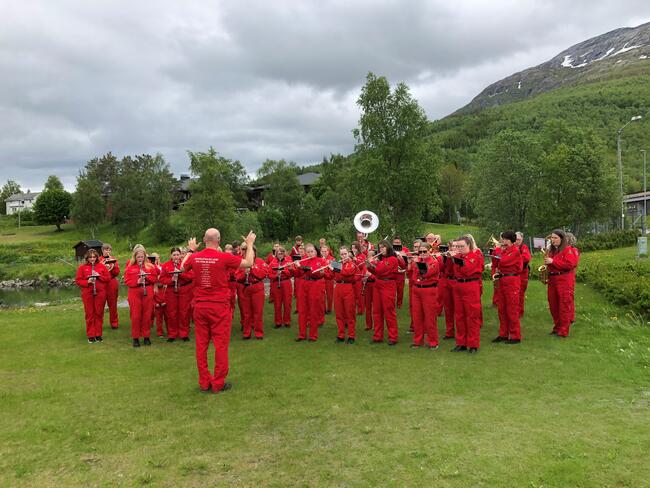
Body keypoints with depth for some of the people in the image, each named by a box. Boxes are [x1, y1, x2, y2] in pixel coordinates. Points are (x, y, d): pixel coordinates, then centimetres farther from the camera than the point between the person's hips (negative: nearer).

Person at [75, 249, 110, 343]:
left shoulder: (101, 266, 6)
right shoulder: (82, 267, 3)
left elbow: (108, 278, 5)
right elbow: (77, 281, 0)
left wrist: (99, 276, -11)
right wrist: (87, 282, -16)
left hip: (100, 293, 1)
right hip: (87, 294, -1)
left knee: (99, 313, 5)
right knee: (89, 314, 3)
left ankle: (98, 334, 13)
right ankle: (90, 335, 10)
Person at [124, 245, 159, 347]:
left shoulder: (150, 266, 6)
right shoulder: (130, 267, 1)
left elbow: (155, 278, 6)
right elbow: (127, 281, -3)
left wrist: (147, 276, -11)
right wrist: (137, 281, -18)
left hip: (148, 293, 2)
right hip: (135, 293, -1)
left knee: (147, 315, 5)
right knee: (135, 316, 0)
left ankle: (146, 337, 16)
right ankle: (135, 338, 10)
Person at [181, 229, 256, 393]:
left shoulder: (194, 257, -1)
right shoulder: (224, 257, -14)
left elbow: (182, 268, 20)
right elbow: (249, 263, -4)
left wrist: (191, 251, 32)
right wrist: (249, 244, 10)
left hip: (200, 306, 4)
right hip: (220, 307, -4)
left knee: (201, 344, 11)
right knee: (221, 345, 4)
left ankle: (204, 382, 17)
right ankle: (218, 383, 9)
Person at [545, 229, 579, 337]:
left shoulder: (568, 250, -7)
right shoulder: (551, 250, 16)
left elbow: (569, 264, -19)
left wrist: (552, 261, -19)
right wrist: (547, 262, 8)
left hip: (564, 281, -8)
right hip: (552, 279, 8)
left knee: (564, 306, -4)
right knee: (553, 305, 10)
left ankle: (564, 331, -1)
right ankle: (557, 327, 22)